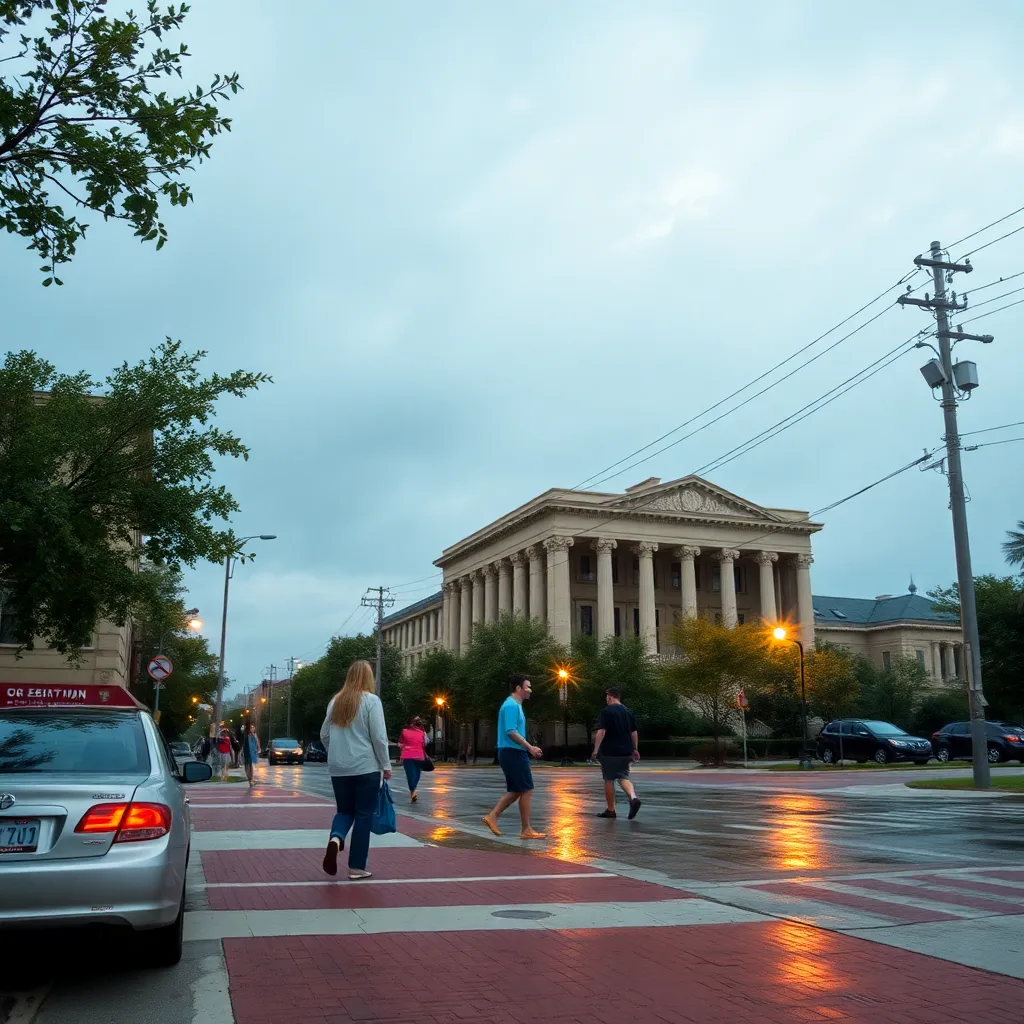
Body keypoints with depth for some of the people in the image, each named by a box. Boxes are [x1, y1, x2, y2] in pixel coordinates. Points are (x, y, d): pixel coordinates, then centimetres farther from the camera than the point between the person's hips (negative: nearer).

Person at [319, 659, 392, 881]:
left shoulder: (335, 701, 6)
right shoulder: (371, 700, -8)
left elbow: (324, 734, 13)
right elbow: (379, 736, -11)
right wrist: (386, 765, -2)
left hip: (338, 768, 4)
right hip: (366, 767, -4)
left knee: (345, 810, 17)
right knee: (363, 815, 5)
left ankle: (335, 839, -13)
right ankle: (356, 867, 7)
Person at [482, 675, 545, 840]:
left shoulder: (514, 705, 18)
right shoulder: (512, 705, -14)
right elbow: (511, 732, -22)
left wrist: (529, 748, 20)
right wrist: (530, 747, -20)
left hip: (512, 753, 10)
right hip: (513, 752, -10)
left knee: (515, 791, 12)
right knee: (527, 790, -4)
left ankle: (492, 817, 10)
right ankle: (526, 830, 1)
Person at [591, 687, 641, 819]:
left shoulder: (607, 711, -9)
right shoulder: (628, 711, 11)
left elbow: (601, 731, -17)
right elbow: (634, 733, 14)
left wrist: (596, 749, -14)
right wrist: (635, 750, 21)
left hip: (610, 752, -5)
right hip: (626, 752, 5)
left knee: (609, 780, 6)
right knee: (623, 777, 11)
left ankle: (610, 810, 12)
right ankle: (633, 797, -16)